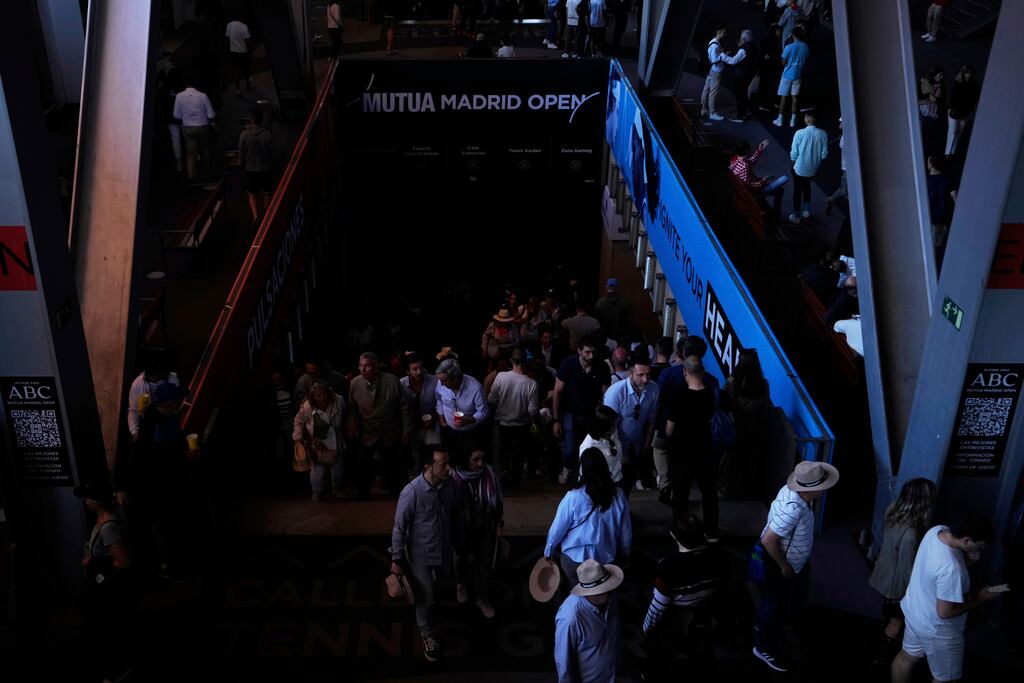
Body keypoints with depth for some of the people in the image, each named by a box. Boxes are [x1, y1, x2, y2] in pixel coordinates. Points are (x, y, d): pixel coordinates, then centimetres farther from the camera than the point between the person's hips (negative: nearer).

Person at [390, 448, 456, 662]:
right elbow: (399, 528, -19)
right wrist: (397, 559, -13)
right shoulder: (412, 492, -29)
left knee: (437, 587, 28)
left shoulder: (448, 486, -13)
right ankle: (427, 636, 30)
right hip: (421, 554, -5)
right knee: (427, 597, 7)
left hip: (444, 550, 5)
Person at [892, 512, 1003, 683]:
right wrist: (980, 599, -18)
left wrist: (969, 560, -13)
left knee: (907, 657, 29)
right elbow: (945, 612, -28)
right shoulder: (951, 569, -40)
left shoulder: (937, 530, -16)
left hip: (914, 612, 8)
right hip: (937, 629, -8)